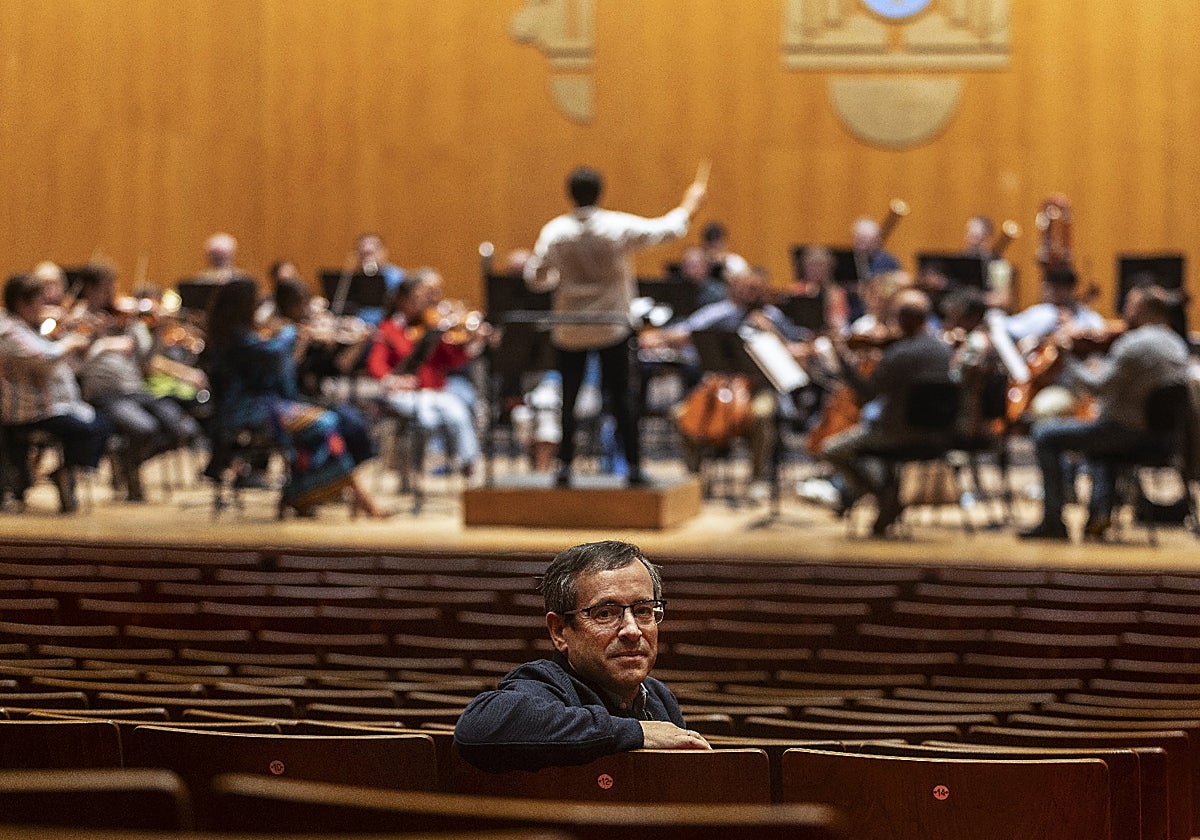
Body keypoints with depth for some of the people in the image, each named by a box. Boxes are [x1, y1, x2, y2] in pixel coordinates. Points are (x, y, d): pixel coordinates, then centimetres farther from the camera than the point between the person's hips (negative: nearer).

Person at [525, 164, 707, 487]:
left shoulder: (554, 231, -8)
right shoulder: (620, 227, -10)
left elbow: (534, 277, -3)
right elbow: (670, 228, 0)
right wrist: (691, 201, 17)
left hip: (569, 330, 0)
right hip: (613, 327, 0)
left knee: (569, 397, 9)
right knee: (621, 396, 7)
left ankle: (565, 466, 7)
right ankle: (634, 466, 6)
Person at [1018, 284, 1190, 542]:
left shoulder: (1134, 344, -19)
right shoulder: (1177, 345, 11)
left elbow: (1098, 386, -21)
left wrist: (1067, 357, -9)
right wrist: (1104, 369, 16)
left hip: (1128, 431, -10)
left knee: (1045, 435, -1)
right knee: (1095, 442, 40)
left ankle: (1053, 522, -3)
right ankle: (1100, 514, 27)